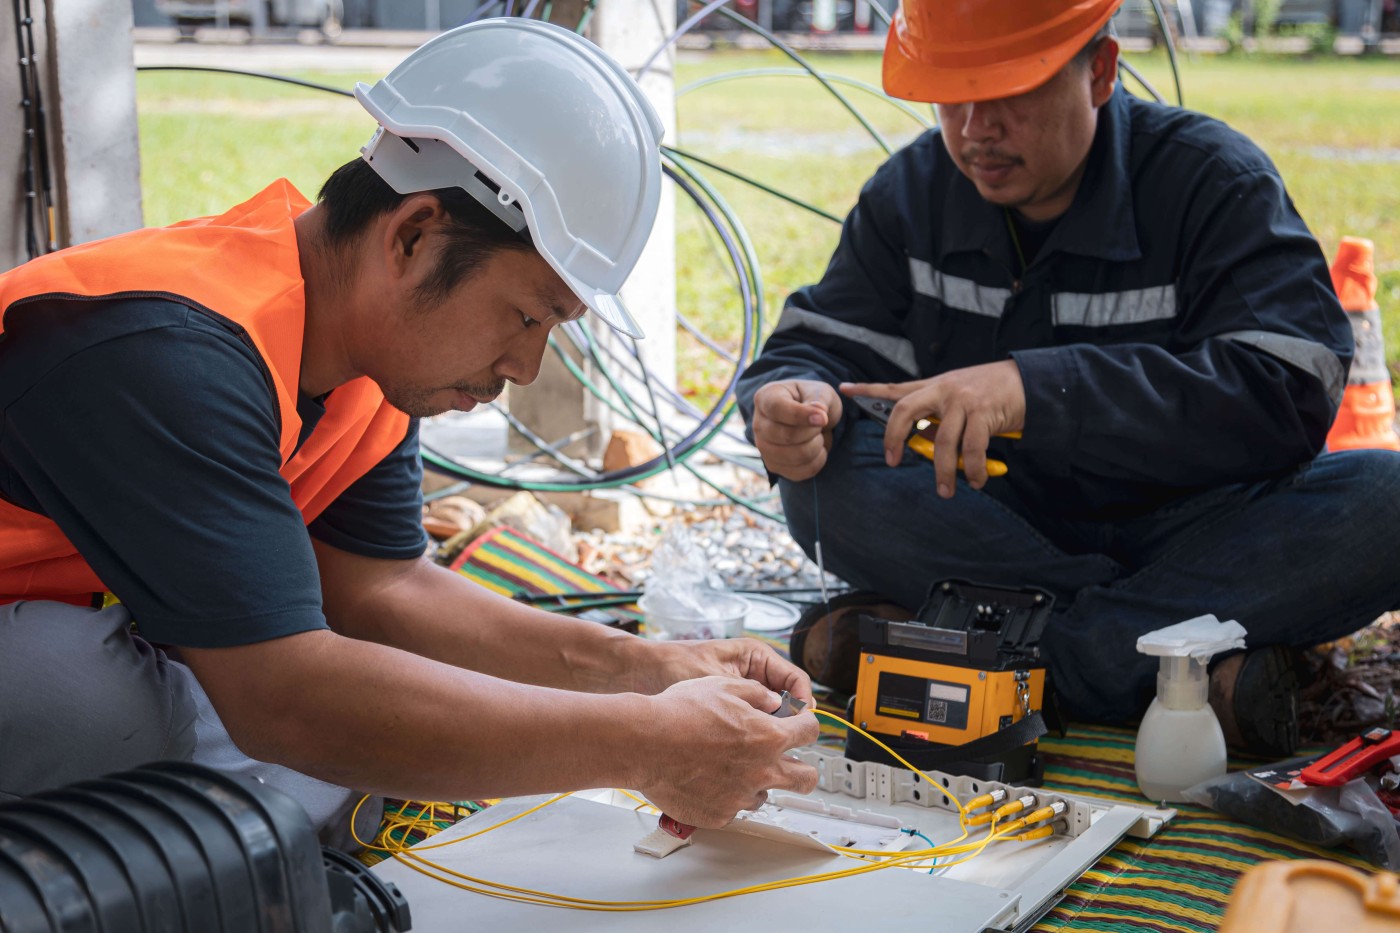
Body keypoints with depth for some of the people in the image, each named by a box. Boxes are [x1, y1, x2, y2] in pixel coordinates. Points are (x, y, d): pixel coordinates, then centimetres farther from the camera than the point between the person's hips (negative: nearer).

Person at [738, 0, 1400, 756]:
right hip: (992, 527, 3)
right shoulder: (913, 190, 1)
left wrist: (1037, 389, -37)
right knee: (826, 480, -27)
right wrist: (798, 398, -30)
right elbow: (822, 346, -2)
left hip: (1177, 533, -2)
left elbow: (1288, 395, -25)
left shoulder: (1213, 181, -11)